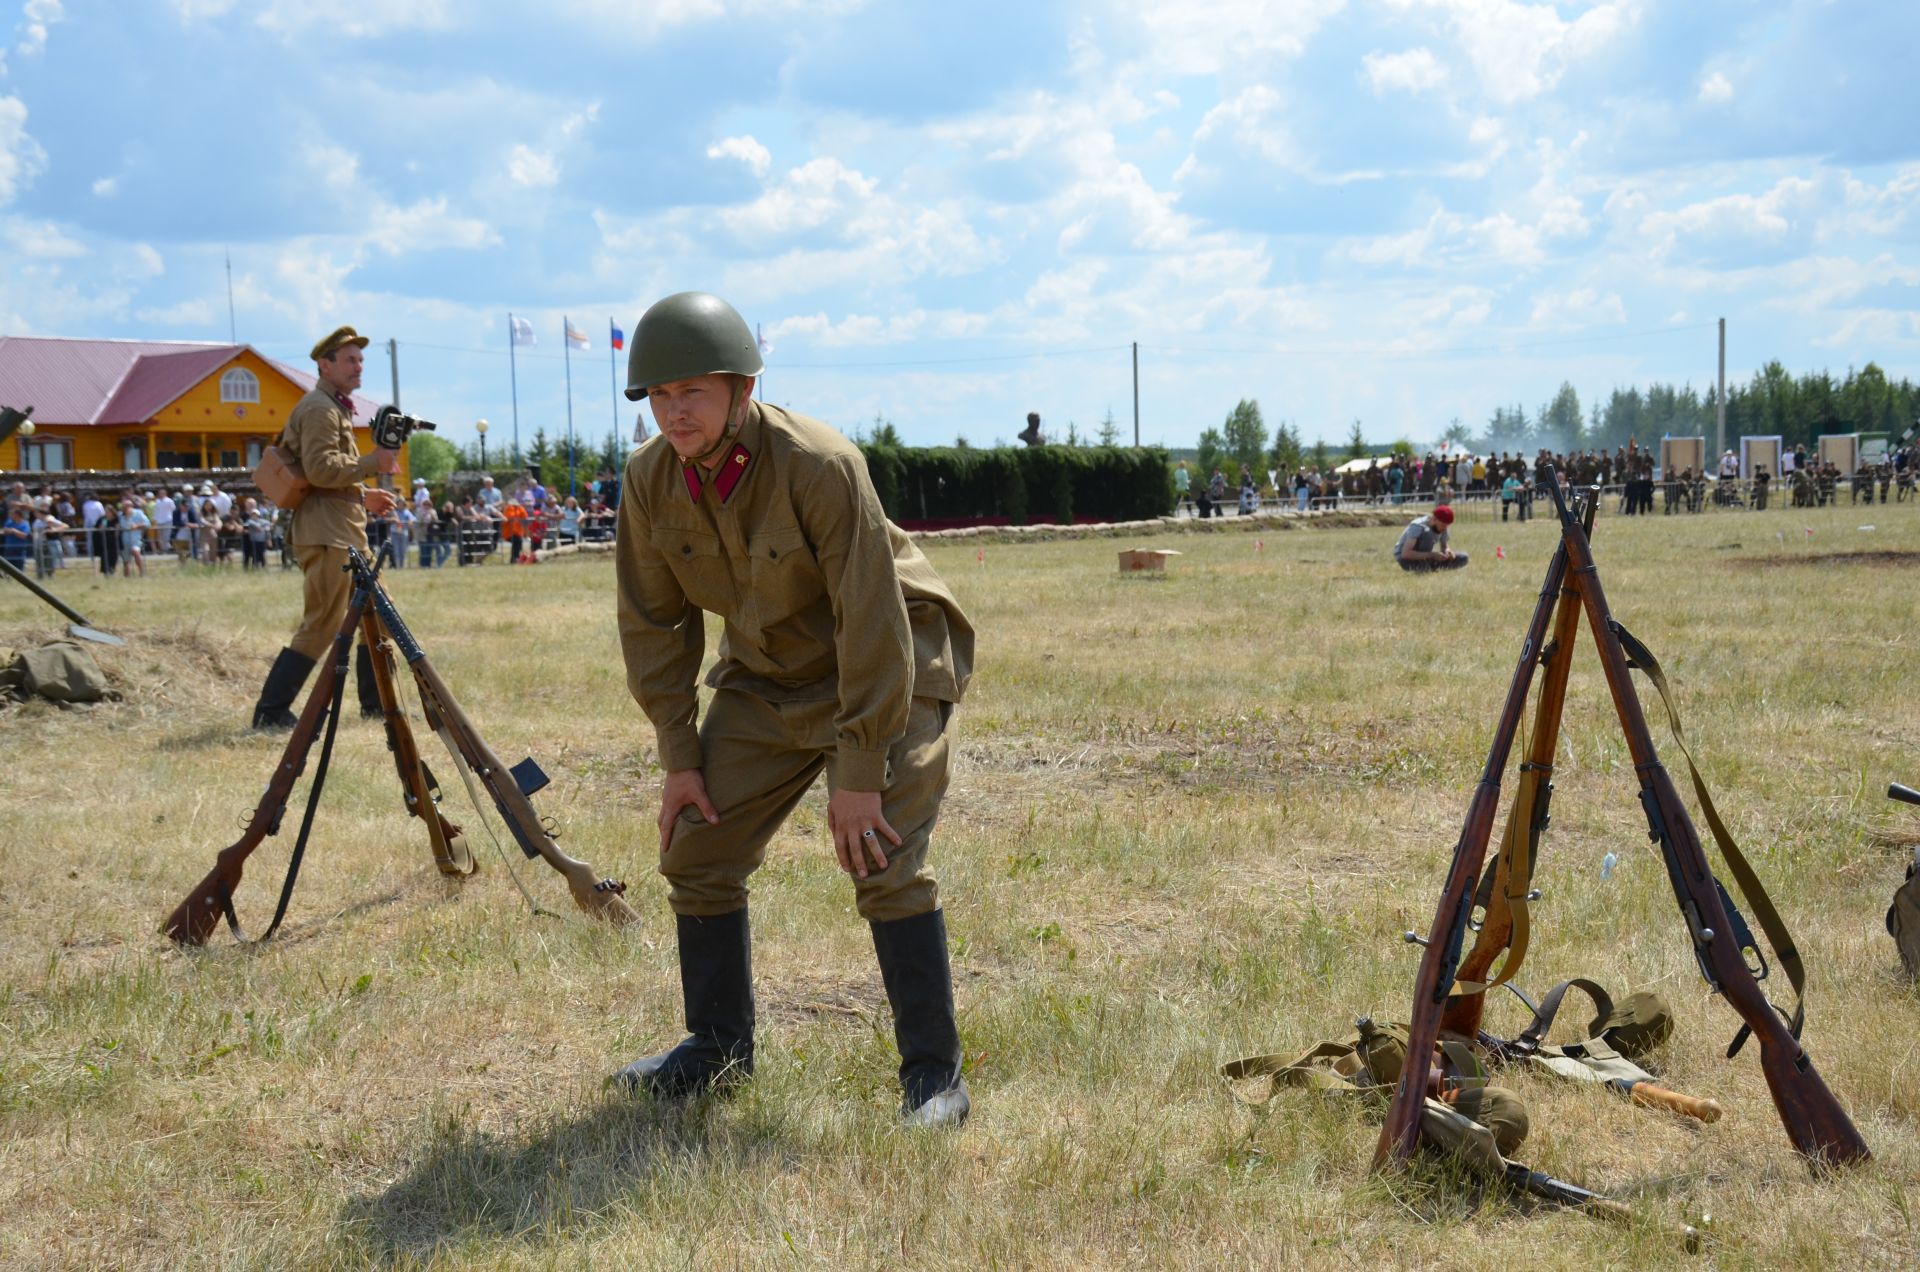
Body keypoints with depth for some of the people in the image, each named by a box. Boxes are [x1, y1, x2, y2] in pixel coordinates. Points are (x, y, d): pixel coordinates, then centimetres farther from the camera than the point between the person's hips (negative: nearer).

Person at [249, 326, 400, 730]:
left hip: (346, 530, 11)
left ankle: (378, 705, 18)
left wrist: (363, 497, 18)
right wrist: (372, 462, -17)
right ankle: (270, 711, -8)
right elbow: (321, 469, -23)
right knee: (322, 626, -11)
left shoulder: (334, 408, 23)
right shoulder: (319, 409, -11)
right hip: (326, 534, -11)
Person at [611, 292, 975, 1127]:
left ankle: (934, 1075, -5)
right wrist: (678, 758, -2)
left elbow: (872, 622, -29)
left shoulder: (820, 466, -31)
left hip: (888, 670, -6)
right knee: (697, 850, 4)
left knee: (883, 862, -17)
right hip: (770, 676, 6)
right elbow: (654, 621, -1)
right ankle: (719, 1045, 23)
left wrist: (859, 773, -27)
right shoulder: (650, 481, -13)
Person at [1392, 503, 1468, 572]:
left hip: (1426, 559, 7)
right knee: (1427, 533, -33)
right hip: (1407, 560, -7)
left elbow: (1444, 547, 12)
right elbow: (1405, 554, -36)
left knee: (1462, 558, -7)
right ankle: (1423, 569, -27)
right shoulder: (1417, 526, -27)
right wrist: (1432, 555, -40)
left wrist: (1448, 551, -15)